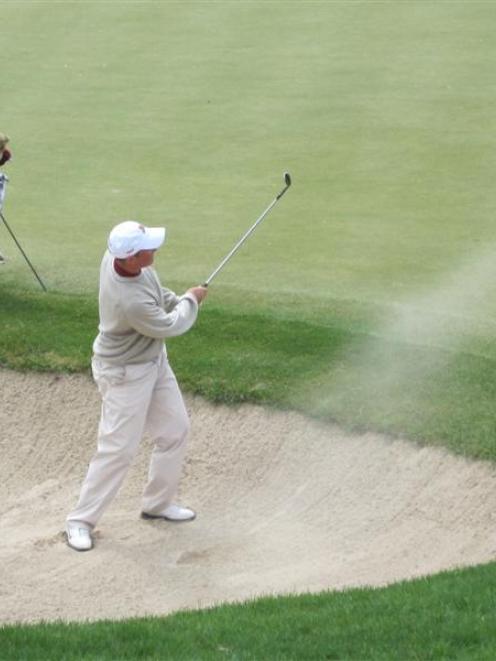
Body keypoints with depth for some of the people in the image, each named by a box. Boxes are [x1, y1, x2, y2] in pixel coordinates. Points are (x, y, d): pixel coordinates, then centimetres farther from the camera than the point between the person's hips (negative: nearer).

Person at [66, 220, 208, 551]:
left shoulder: (117, 255, -15)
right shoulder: (130, 301, -39)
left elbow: (154, 290, 8)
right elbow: (169, 327, -20)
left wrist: (177, 301, -6)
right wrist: (191, 301, -3)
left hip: (154, 361, 9)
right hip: (126, 374, -9)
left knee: (175, 429, 17)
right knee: (118, 449, -4)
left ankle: (158, 502, 34)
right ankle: (81, 520, 10)